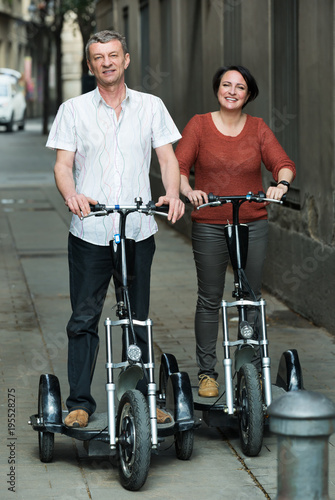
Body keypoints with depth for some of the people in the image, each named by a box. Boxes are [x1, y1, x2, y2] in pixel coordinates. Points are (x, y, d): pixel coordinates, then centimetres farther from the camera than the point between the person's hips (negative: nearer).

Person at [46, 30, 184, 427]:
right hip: (90, 231, -1)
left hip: (138, 230, 1)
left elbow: (167, 156, 5)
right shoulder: (73, 110, 5)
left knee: (138, 321, 8)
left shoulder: (151, 106, 8)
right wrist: (71, 195, -22)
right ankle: (79, 402, 8)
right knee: (83, 319, 1)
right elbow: (62, 163, 0)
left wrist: (172, 194, -15)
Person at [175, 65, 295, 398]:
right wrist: (188, 191, -26)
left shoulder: (258, 128, 6)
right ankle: (207, 372, 12)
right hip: (209, 226, -2)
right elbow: (178, 165, -6)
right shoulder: (199, 124, 1)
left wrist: (281, 183, -24)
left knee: (251, 298, 6)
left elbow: (282, 163, -2)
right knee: (209, 299, 3)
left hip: (252, 224, 2)